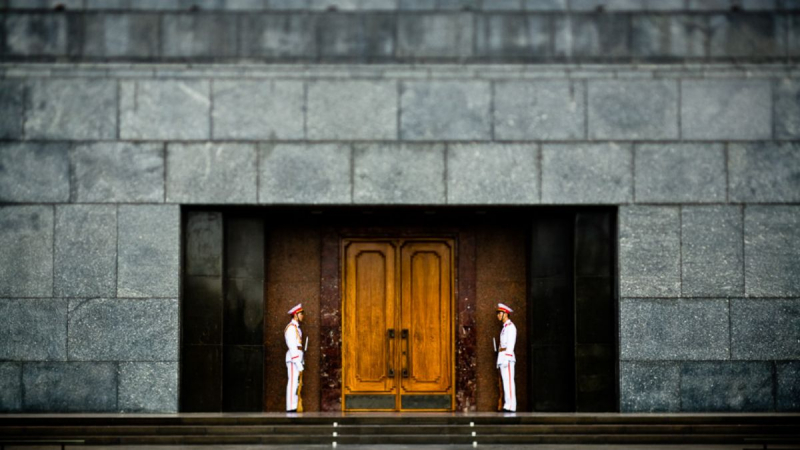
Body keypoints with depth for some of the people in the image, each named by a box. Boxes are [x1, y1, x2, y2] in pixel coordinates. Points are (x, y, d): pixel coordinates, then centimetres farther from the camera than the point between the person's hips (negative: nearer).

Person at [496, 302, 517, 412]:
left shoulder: (510, 326, -7)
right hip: (502, 358, 10)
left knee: (509, 382, -12)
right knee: (505, 382, 7)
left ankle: (510, 406, -15)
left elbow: (510, 345, -15)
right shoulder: (504, 327, 22)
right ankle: (507, 405, 6)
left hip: (507, 358, -10)